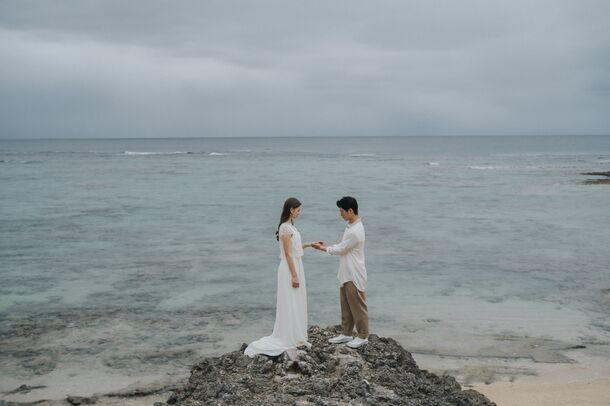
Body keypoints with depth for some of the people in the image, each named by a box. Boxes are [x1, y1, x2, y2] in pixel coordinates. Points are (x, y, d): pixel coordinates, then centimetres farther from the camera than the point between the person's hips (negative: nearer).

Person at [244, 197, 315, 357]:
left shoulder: (290, 226, 11)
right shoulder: (286, 228, -18)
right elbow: (288, 254, -20)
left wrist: (309, 244, 17)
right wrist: (294, 276, -20)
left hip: (295, 267, 10)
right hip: (290, 269, -10)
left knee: (296, 304, 14)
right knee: (290, 304, -2)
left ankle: (295, 337, 23)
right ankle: (288, 339, 7)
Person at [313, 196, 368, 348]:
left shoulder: (355, 231, -25)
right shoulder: (351, 226, 7)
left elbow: (341, 249, -16)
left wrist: (323, 248, -3)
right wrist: (327, 246, 7)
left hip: (354, 275, -10)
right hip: (346, 274, 10)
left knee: (357, 306, 3)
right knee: (346, 305, 16)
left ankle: (363, 336, 15)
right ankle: (346, 333, 27)